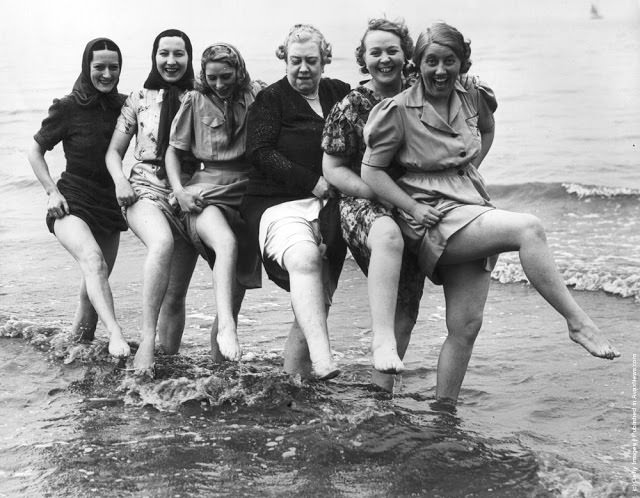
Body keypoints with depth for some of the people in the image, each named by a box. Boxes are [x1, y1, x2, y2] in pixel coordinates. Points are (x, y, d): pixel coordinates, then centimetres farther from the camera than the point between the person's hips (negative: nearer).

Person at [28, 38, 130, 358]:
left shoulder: (123, 105, 2)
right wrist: (52, 191, -11)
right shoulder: (68, 108, -7)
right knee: (93, 259, -31)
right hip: (72, 204, -5)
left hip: (110, 205, 5)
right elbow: (35, 152, 2)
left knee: (95, 281, 13)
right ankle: (115, 333, -46)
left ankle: (78, 341, 32)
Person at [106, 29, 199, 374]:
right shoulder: (139, 100, 9)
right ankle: (147, 340, -38)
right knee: (163, 243, -36)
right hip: (146, 191, -2)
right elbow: (114, 151, 12)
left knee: (176, 296, 4)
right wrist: (120, 181, -8)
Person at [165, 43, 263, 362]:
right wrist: (179, 190, -2)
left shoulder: (256, 97, 7)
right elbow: (173, 150, 11)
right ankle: (227, 327, -44)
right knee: (227, 244, -33)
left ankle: (218, 353, 17)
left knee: (240, 273, 4)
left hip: (246, 193, 2)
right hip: (207, 194, -2)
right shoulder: (195, 102, 7)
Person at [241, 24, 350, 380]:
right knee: (304, 257, -33)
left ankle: (295, 371, 9)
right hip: (278, 202, -5)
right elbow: (260, 153, -5)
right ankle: (322, 360, -41)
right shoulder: (271, 99, 7)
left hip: (327, 204, 5)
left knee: (319, 295, -2)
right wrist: (311, 182, -11)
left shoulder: (340, 94, 18)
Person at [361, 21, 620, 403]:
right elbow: (371, 171, -3)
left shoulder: (473, 98, 8)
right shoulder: (399, 110, -6)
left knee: (465, 327, 2)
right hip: (434, 218, -6)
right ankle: (578, 323, -22)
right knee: (528, 229, -28)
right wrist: (413, 208, -13)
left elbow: (487, 129, 31)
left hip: (474, 208, 6)